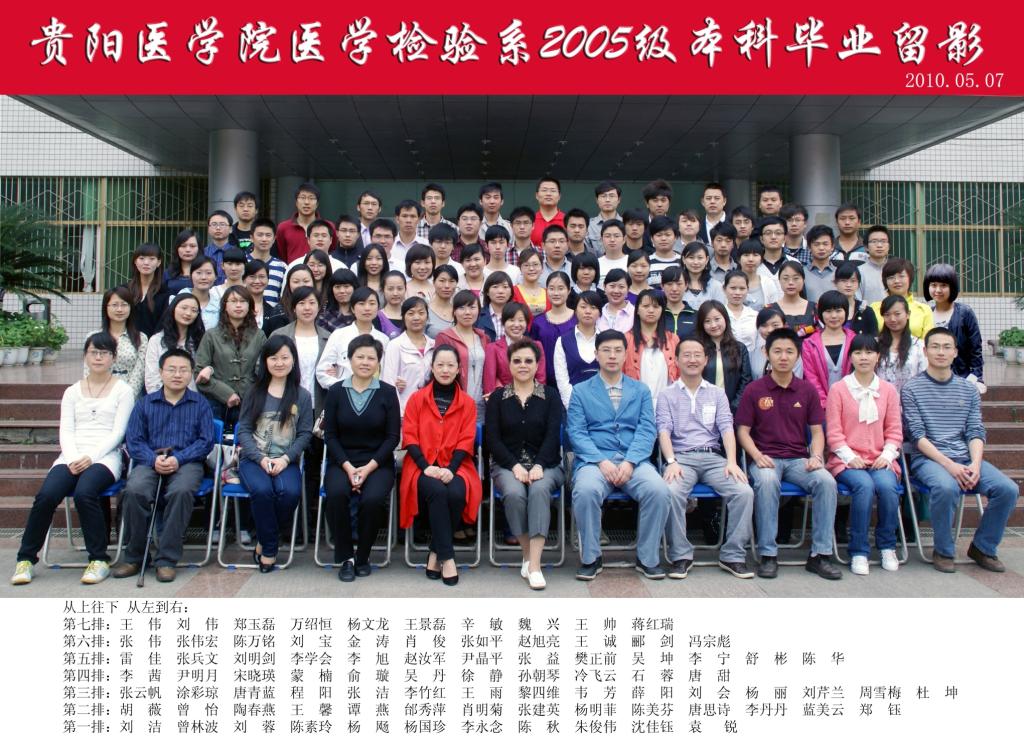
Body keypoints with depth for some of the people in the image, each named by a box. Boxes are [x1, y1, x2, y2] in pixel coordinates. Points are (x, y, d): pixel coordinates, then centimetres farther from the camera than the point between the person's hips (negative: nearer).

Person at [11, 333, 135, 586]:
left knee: (84, 493, -32)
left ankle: (99, 560, -20)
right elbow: (66, 431, 9)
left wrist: (91, 457, -14)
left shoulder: (122, 391, 9)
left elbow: (117, 433, 0)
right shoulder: (72, 392, 20)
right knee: (46, 495, -24)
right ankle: (25, 558, -7)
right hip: (72, 457, 3)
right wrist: (73, 459, -10)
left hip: (105, 457, -3)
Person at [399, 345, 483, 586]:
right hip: (423, 465, -1)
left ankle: (435, 553, -12)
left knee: (456, 493, -31)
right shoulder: (416, 399, 9)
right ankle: (447, 557, -23)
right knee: (437, 492, -33)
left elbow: (466, 441, 3)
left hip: (455, 466, 1)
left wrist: (451, 469, -14)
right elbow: (409, 437, 2)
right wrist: (426, 466, -14)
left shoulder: (467, 403, 11)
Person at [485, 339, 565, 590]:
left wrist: (538, 466, -19)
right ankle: (527, 555, -15)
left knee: (539, 490, -33)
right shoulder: (497, 397, 10)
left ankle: (534, 565, -34)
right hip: (507, 464, 1)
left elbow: (552, 435, -3)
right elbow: (492, 438, 1)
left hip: (545, 464, 0)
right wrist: (515, 466, -14)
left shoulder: (550, 395, 8)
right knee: (514, 493, -32)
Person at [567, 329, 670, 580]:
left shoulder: (641, 390, 17)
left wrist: (630, 462, -13)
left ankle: (647, 558, -7)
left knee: (658, 490, -28)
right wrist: (601, 461, -15)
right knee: (585, 490, -34)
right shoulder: (581, 391, 12)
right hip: (594, 460, -1)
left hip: (634, 460, 2)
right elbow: (576, 432, 1)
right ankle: (590, 558, -12)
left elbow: (647, 430, 5)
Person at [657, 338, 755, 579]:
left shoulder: (717, 393, 19)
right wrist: (671, 462, -17)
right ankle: (680, 556, -16)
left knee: (744, 492, -25)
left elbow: (726, 428, 6)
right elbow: (664, 430, 0)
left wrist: (732, 461, -10)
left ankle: (733, 555, -9)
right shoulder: (667, 395, 13)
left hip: (713, 457, 2)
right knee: (671, 492, -33)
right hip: (681, 457, -2)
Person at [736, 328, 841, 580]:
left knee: (826, 481, -27)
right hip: (765, 459, -2)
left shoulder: (807, 390, 10)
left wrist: (816, 456, -8)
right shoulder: (754, 390, 3)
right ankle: (768, 555, -26)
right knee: (767, 480, -36)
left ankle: (820, 555, -15)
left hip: (798, 459, 3)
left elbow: (817, 431, 11)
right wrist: (757, 455, -15)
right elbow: (743, 430, 2)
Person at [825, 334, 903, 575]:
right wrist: (849, 456, -13)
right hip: (847, 460, -2)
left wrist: (887, 455, -5)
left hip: (880, 460, 2)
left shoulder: (888, 390, 13)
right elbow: (833, 431, -1)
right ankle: (859, 552, -20)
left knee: (888, 486, -30)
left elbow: (894, 429, 11)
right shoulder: (838, 389, 3)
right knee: (864, 485, -33)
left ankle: (887, 546, -7)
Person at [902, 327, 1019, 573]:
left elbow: (976, 432, 8)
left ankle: (983, 548, 5)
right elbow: (916, 435, -7)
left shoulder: (968, 390, 15)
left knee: (1008, 489, -18)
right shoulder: (912, 388, 2)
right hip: (928, 459, -4)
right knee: (946, 487, -35)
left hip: (965, 459, 5)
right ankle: (943, 551, -11)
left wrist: (975, 464, -11)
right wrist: (948, 464, -18)